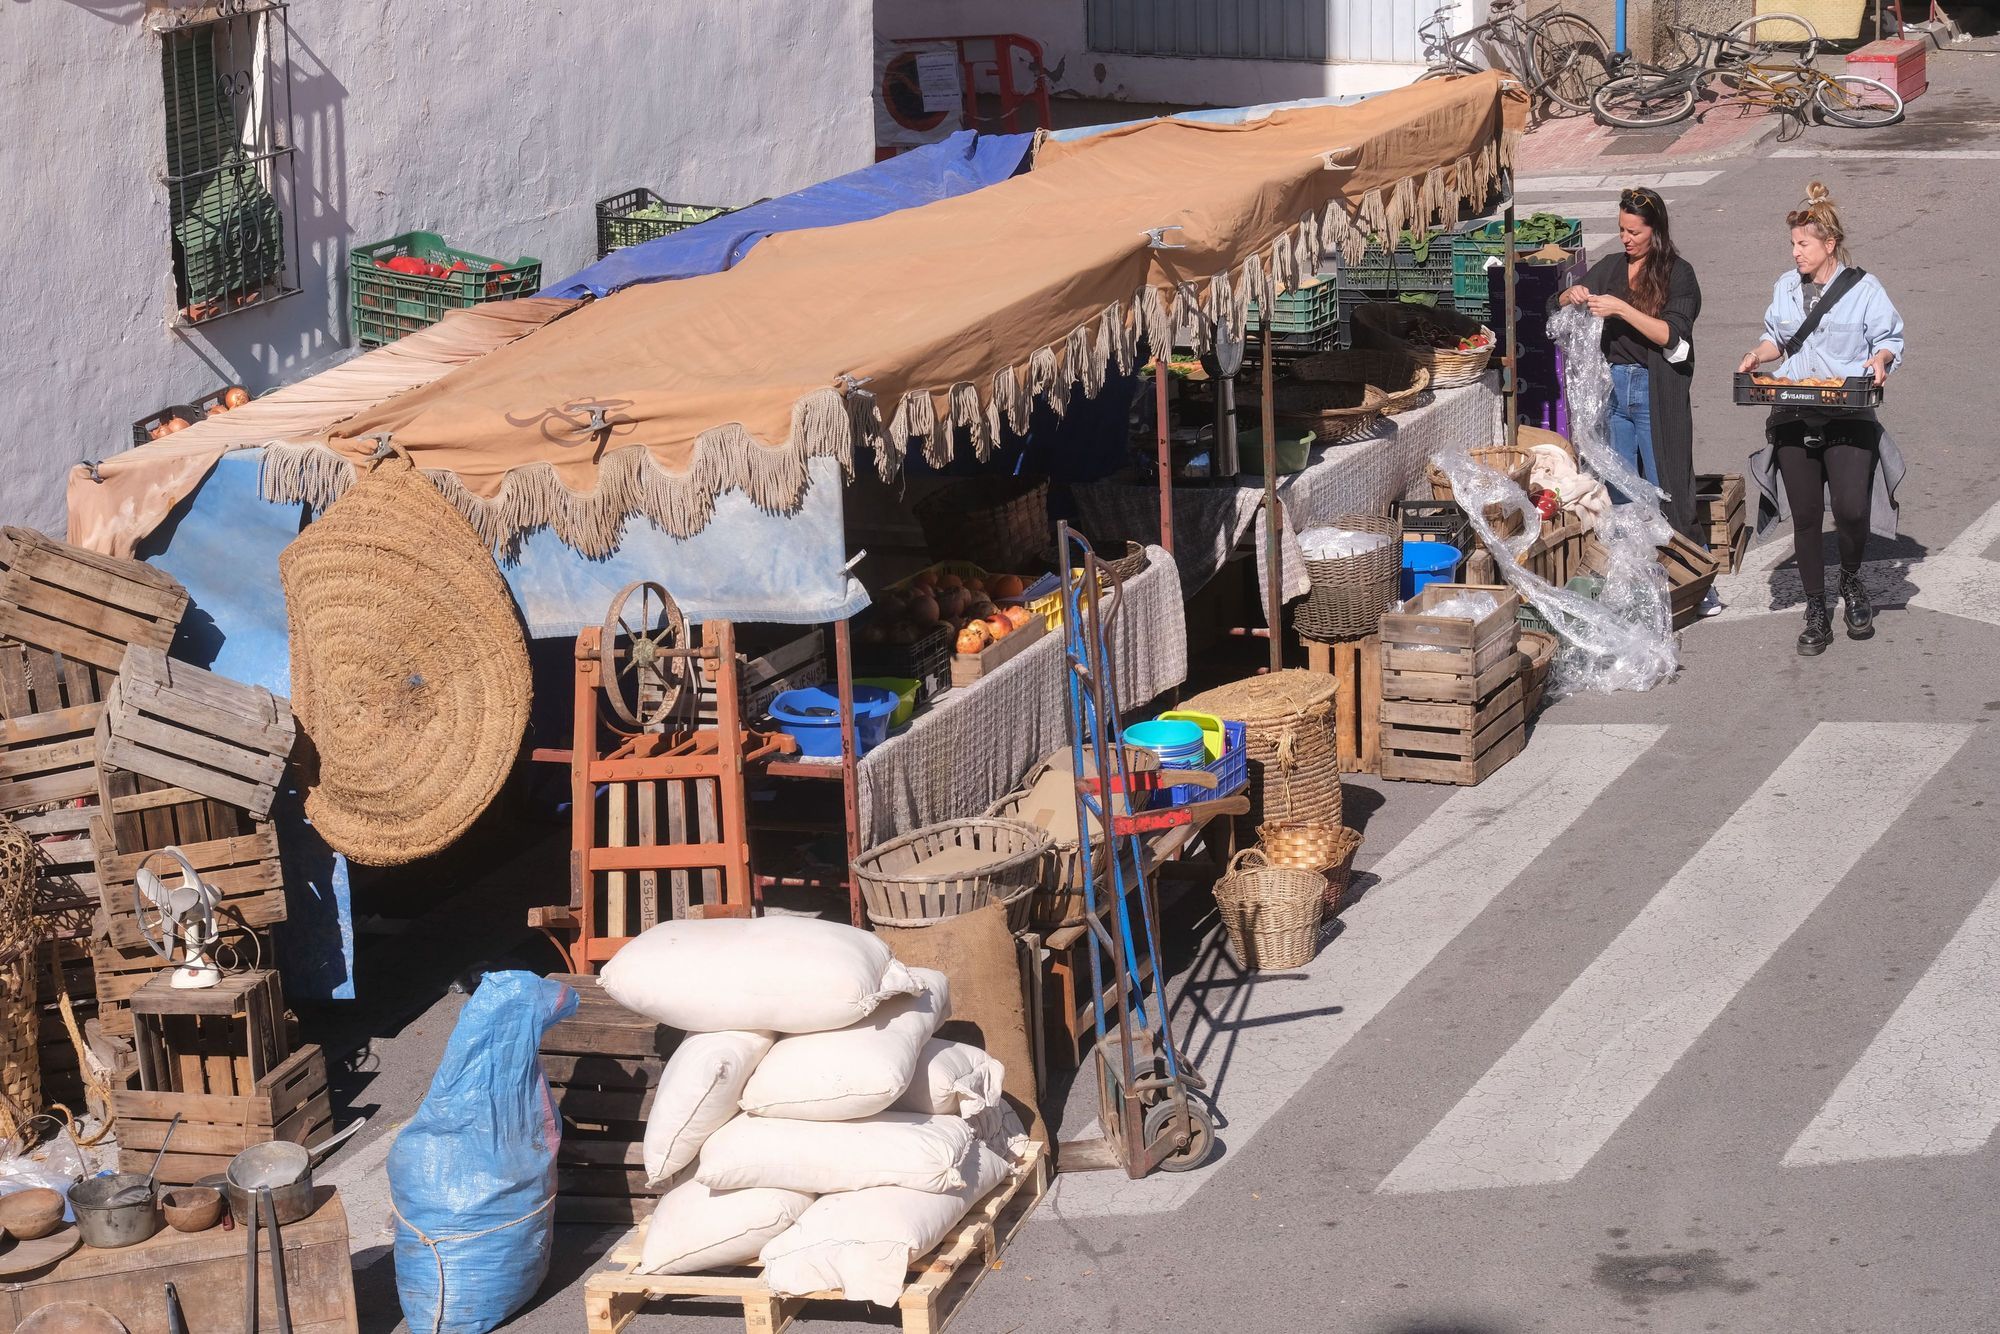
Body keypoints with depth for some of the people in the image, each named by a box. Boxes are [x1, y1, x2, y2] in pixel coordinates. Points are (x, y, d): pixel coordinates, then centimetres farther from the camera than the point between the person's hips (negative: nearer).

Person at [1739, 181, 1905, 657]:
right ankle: (1816, 613, 15)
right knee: (1805, 516, 3)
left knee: (1852, 510, -15)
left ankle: (1851, 582, 17)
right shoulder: (1785, 288, 12)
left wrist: (1881, 359, -16)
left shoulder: (1863, 288, -1)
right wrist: (1758, 355, 4)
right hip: (1794, 419, 4)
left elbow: (1890, 339, 5)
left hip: (1848, 419, -4)